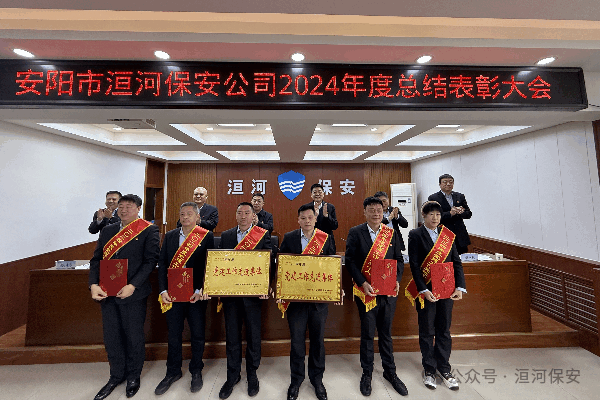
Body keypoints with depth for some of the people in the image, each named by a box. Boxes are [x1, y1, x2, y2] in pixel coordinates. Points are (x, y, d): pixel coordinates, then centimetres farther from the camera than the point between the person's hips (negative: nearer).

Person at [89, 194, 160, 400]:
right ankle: (116, 376, 40)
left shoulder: (149, 230, -7)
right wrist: (94, 284, -7)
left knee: (134, 337, 10)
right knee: (111, 337, 17)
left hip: (133, 293, -5)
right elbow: (96, 259, 8)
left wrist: (132, 286, -20)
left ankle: (133, 376, 34)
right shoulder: (107, 230, 10)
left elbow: (150, 261, -13)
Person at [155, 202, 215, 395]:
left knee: (198, 334, 12)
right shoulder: (169, 236, 6)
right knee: (173, 335, 17)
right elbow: (162, 263, 5)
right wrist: (163, 290, -4)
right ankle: (173, 372, 40)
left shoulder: (207, 236, -7)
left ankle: (196, 372, 35)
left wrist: (200, 290, -15)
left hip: (196, 294, -3)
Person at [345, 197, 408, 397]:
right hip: (366, 291, -2)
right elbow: (350, 261, -9)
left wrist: (397, 280, -9)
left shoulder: (391, 233, 3)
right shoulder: (355, 233, -7)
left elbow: (399, 260, 6)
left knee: (386, 333, 19)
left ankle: (390, 371, 40)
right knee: (367, 334, 12)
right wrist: (362, 283, -17)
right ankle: (367, 373, 34)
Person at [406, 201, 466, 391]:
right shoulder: (415, 235, -7)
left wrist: (459, 287, -6)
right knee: (427, 331, 11)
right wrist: (423, 290, -17)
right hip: (426, 290, -3)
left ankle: (444, 369, 33)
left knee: (444, 330, 15)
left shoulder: (448, 234, 6)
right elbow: (414, 265, -11)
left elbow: (457, 262, 5)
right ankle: (429, 369, 29)